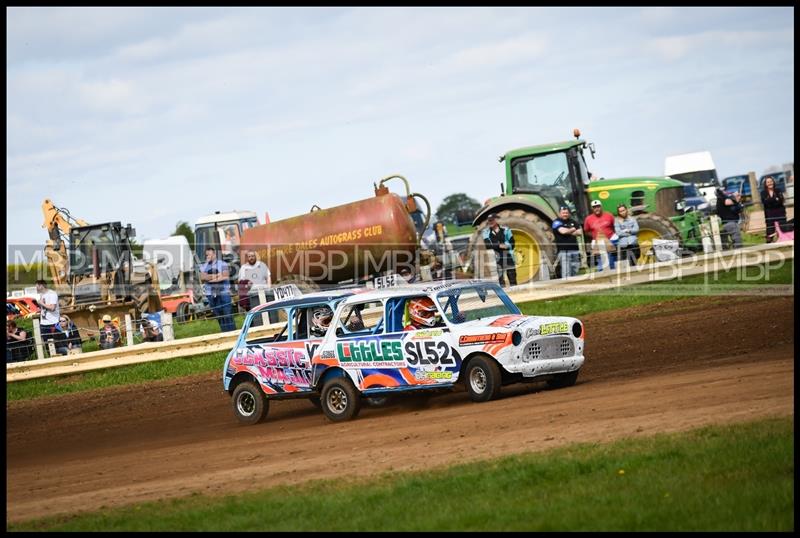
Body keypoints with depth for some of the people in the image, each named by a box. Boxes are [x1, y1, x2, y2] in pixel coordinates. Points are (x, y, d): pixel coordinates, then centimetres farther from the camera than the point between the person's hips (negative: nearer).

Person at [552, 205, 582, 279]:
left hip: (575, 250, 6)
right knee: (566, 274, -13)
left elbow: (580, 232, 5)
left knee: (575, 272, 7)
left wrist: (568, 232, -4)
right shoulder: (556, 222, 1)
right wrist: (573, 229, 1)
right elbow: (563, 231, -16)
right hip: (563, 251, -6)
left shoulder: (573, 222, 17)